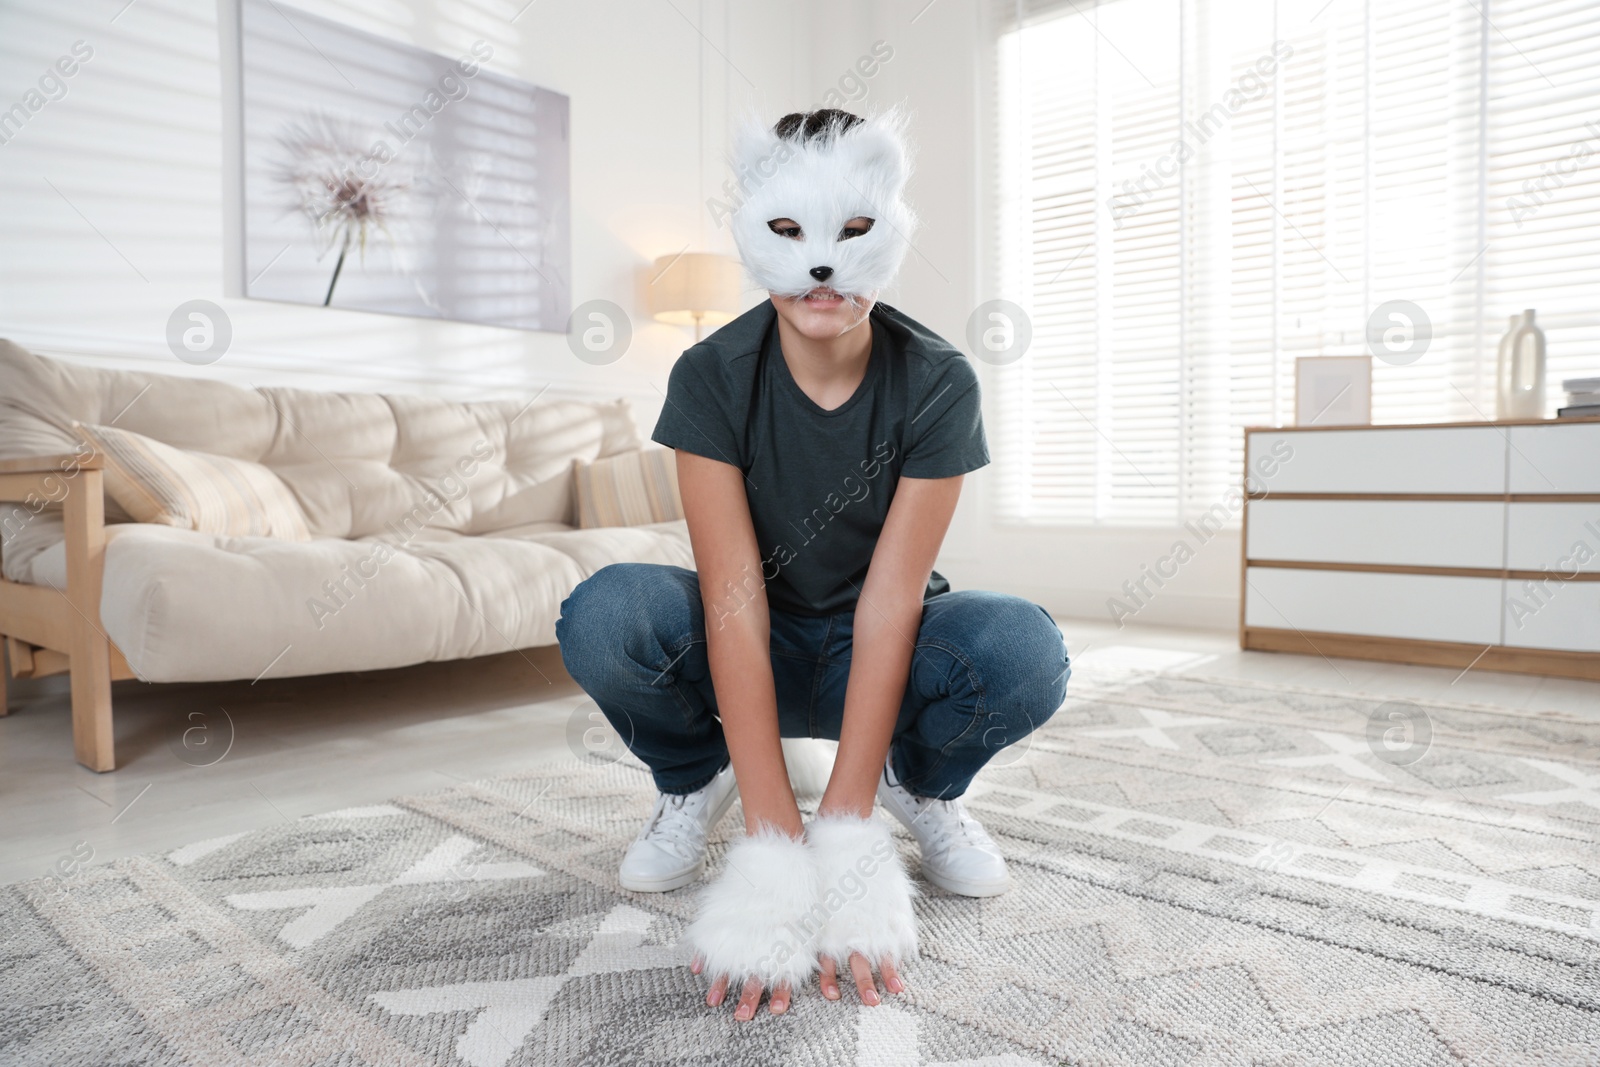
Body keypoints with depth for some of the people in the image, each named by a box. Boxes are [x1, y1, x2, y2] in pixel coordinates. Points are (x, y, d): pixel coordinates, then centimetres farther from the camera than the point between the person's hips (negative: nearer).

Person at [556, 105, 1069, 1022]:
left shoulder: (938, 383, -18)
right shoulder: (712, 377, -18)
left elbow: (889, 605, -23)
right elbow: (735, 603, -25)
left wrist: (846, 843, -30)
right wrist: (776, 846, -32)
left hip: (878, 654, 0)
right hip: (755, 653, 0)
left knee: (1026, 648, -32)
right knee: (603, 615, -31)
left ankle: (921, 786, 4)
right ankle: (697, 782, 3)